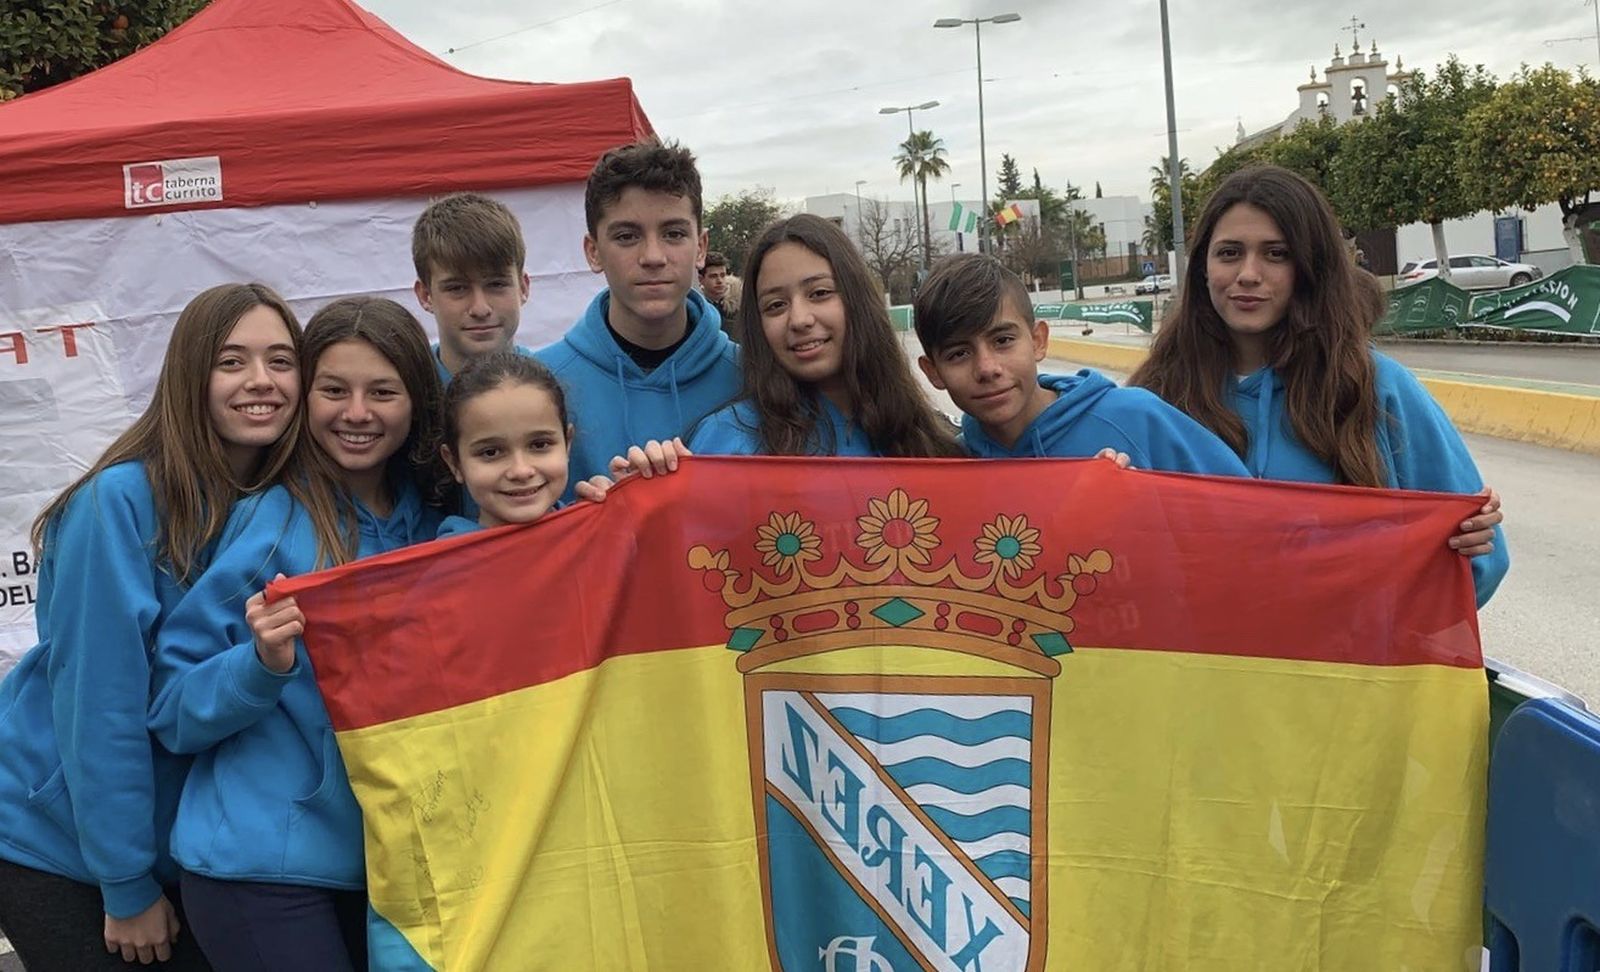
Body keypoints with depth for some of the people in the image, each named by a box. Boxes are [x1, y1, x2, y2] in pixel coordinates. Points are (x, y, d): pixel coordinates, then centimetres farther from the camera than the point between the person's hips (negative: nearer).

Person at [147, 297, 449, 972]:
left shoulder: (433, 521, 2)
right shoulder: (263, 520, -12)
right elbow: (170, 712, -7)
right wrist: (263, 664, -26)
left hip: (390, 858, 5)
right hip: (263, 866, -4)